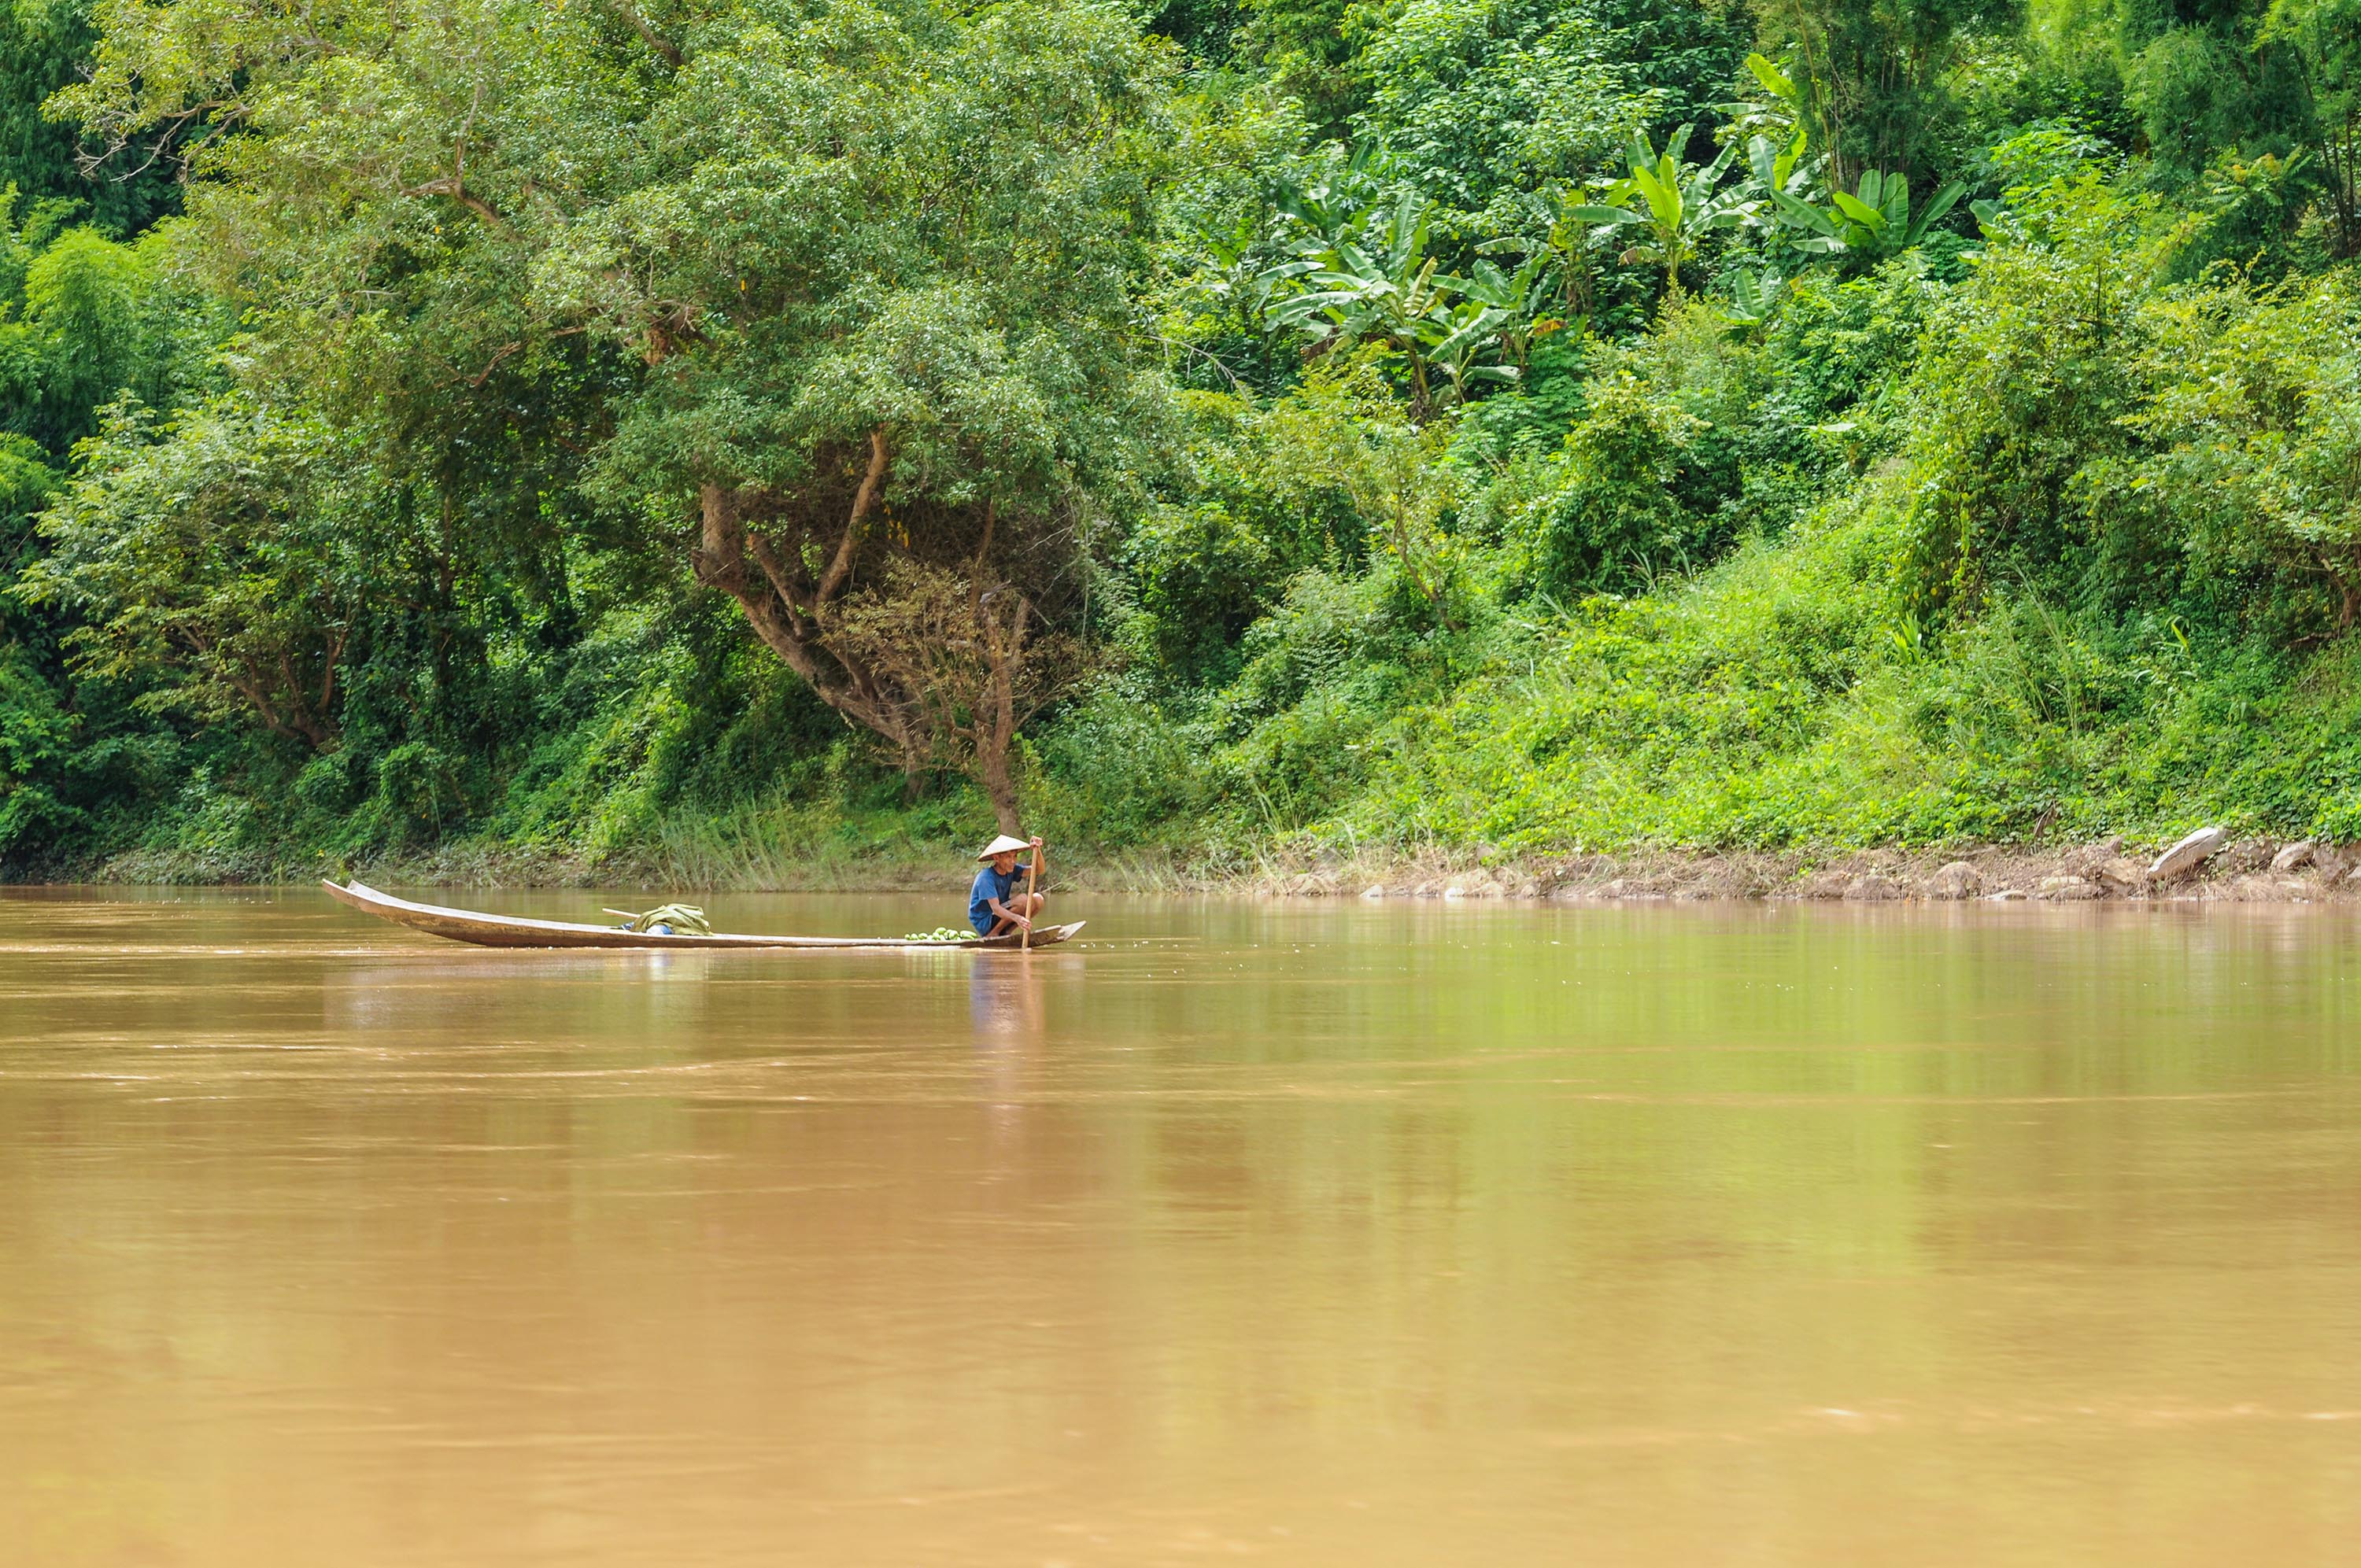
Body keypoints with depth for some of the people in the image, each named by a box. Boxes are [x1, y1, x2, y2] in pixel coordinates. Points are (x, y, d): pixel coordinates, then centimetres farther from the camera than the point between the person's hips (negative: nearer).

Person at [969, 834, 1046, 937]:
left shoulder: (1011, 870, 0)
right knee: (1022, 899, -25)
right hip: (984, 924, -8)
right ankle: (994, 933, -13)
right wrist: (1017, 918, -49)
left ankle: (1004, 932, -1)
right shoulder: (986, 877, -23)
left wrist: (1037, 851, -28)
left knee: (1038, 900, -6)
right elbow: (995, 908, -32)